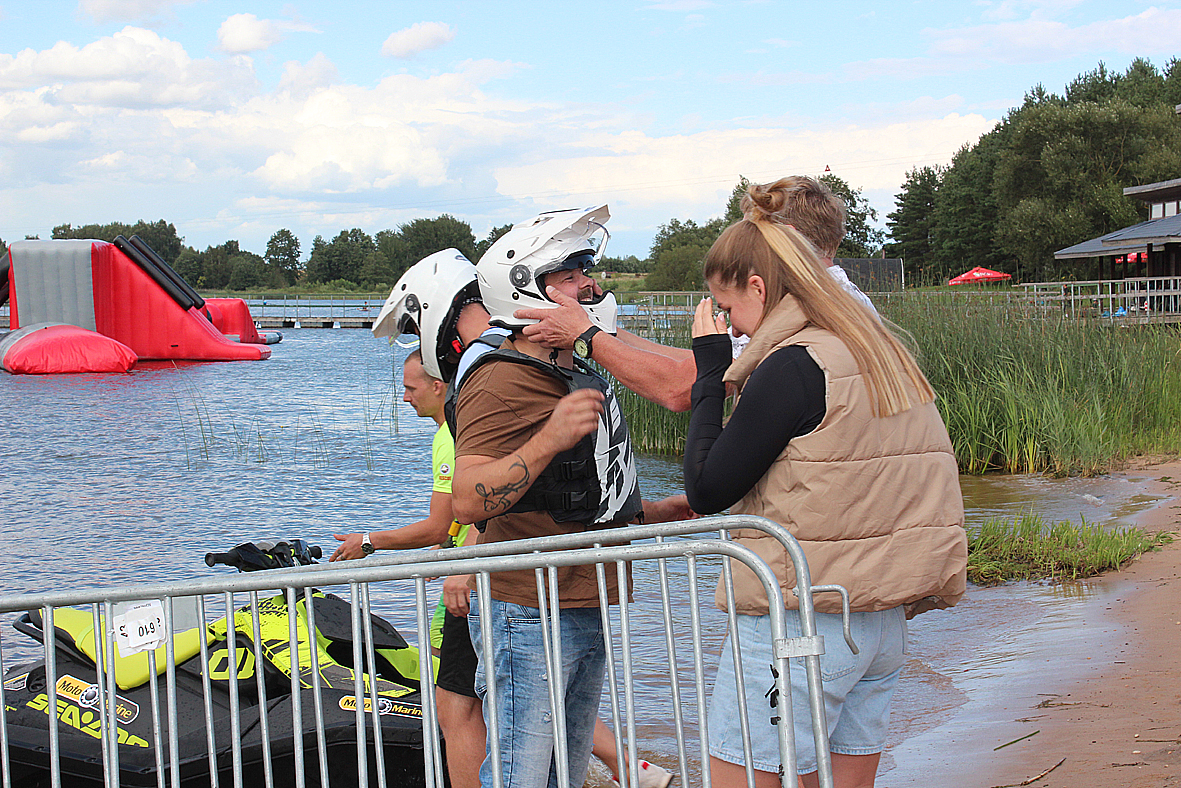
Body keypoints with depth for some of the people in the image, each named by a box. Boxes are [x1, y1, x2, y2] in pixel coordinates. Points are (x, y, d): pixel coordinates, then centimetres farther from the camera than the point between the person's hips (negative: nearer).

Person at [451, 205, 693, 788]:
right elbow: (468, 500, -27)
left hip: (586, 617, 10)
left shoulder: (582, 378, 18)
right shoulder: (504, 381, -14)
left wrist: (653, 512, 16)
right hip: (528, 616, -9)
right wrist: (549, 439, -36)